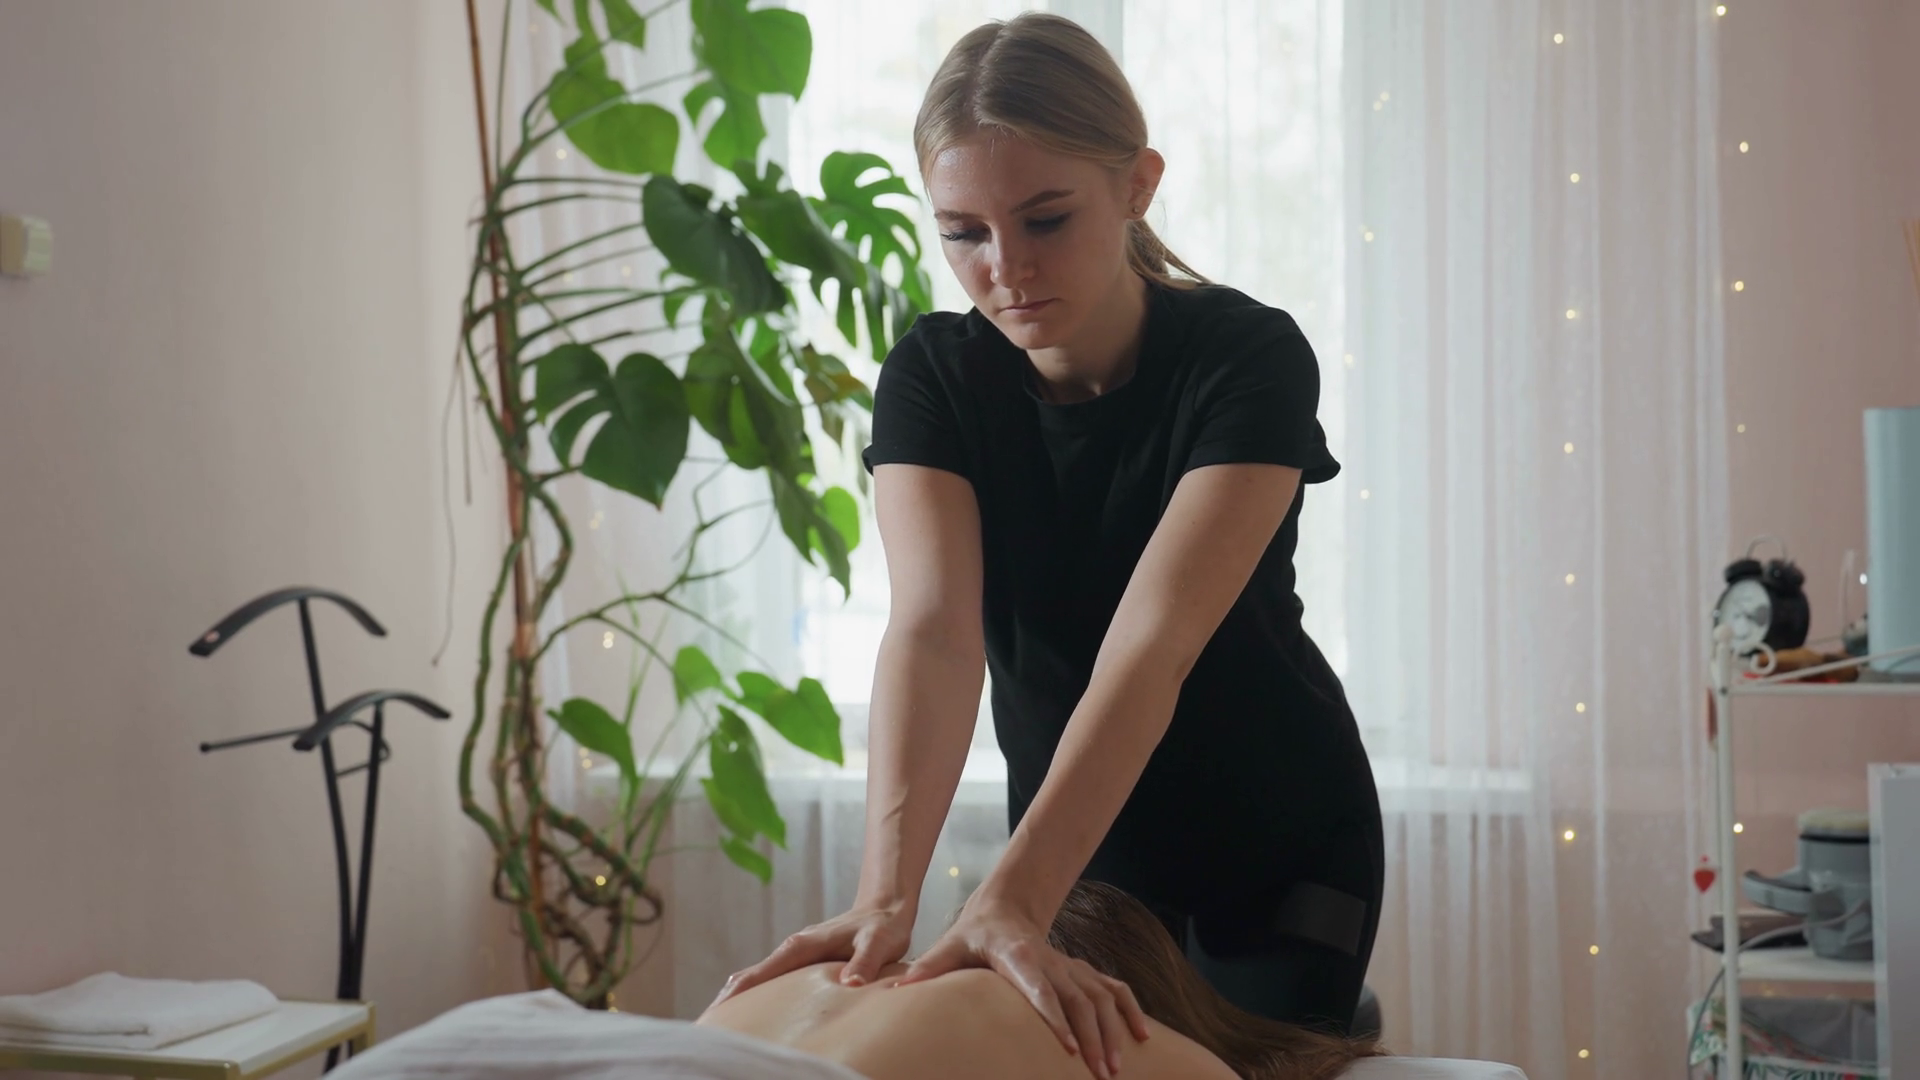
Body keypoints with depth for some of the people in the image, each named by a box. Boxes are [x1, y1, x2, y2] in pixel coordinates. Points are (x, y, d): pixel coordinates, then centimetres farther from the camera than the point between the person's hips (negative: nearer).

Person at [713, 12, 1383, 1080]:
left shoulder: (1249, 358, -25)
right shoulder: (932, 378, -15)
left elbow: (1151, 643, -35)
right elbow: (932, 628, -29)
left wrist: (1010, 902, -46)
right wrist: (888, 894, -44)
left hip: (1282, 838, -3)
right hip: (1074, 825, 3)